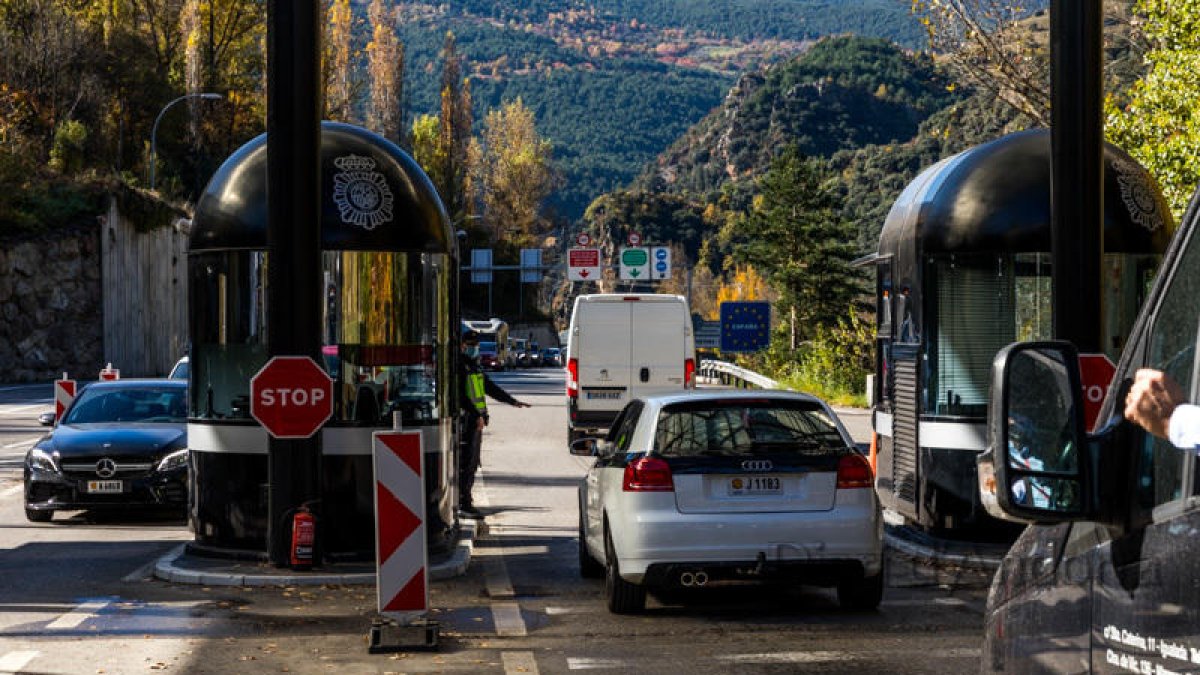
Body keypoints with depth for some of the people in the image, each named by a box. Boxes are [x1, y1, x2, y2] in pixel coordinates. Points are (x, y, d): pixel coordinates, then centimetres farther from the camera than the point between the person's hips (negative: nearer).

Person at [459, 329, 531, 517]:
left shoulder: (476, 368, 19)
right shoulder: (459, 367, -10)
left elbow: (491, 389, 25)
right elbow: (461, 396, -20)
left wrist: (513, 402, 20)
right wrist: (476, 415, -26)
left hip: (476, 421, 9)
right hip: (465, 419, -9)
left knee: (473, 462, 13)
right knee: (466, 461, -10)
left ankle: (464, 497, 19)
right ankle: (464, 502, -10)